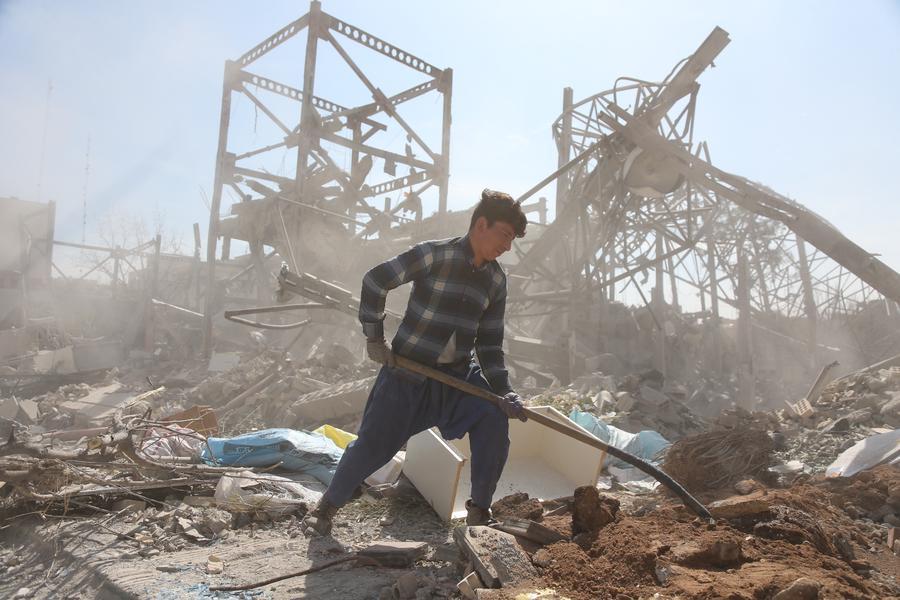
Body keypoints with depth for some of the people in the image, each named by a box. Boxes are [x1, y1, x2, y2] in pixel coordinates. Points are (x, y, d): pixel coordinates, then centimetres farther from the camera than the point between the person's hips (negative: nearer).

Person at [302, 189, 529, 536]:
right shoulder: (435, 254, -14)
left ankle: (479, 510, 3)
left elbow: (490, 343, 6)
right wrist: (373, 336, -9)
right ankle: (328, 505, 26)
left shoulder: (496, 280, 3)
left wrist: (503, 391, -4)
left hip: (459, 375, 5)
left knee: (494, 419, -16)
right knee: (374, 444, -2)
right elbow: (375, 281, -9)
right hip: (407, 370, -4)